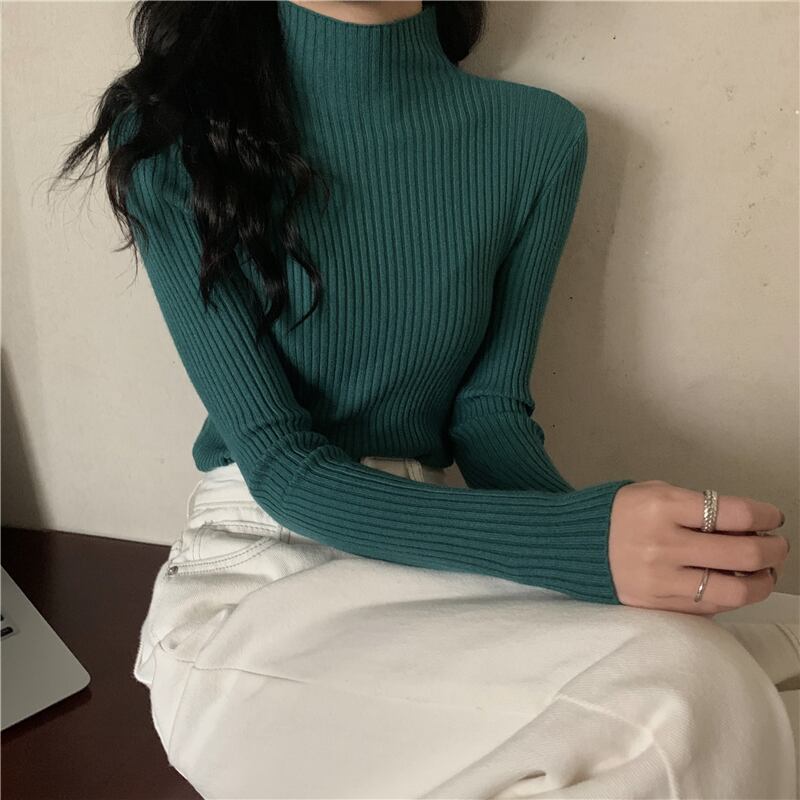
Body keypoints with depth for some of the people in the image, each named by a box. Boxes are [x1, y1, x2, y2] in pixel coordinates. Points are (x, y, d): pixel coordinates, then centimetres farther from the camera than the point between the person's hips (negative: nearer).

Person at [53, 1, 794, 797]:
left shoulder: (537, 135, 0)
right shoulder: (169, 132, -7)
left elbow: (489, 409, 4)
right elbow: (277, 464, -13)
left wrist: (626, 538, -18)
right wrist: (583, 540, -28)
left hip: (424, 551, 4)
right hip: (250, 573, -3)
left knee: (681, 677, -28)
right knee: (678, 696, -26)